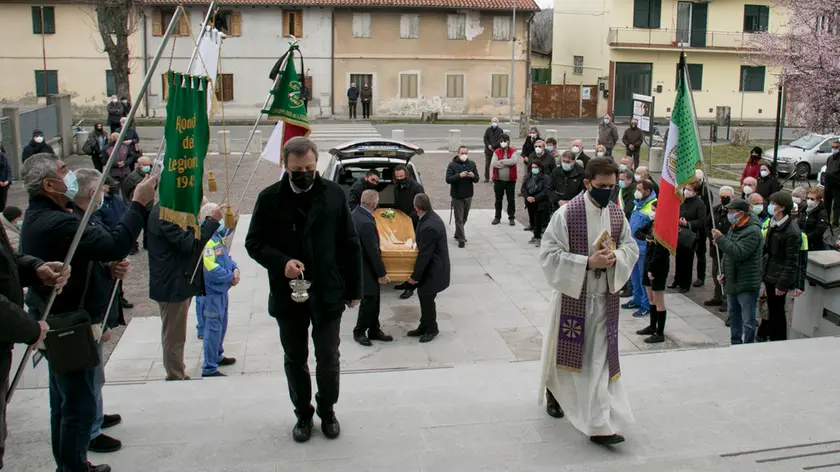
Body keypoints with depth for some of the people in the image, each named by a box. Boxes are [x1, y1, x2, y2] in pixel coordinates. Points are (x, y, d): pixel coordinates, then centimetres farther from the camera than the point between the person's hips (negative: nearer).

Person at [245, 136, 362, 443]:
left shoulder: (334, 194, -3)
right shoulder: (269, 198, -5)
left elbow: (350, 244, 1)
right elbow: (254, 243, 0)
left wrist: (354, 289, 2)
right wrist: (281, 262, -19)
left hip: (328, 294, 0)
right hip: (288, 296, 1)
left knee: (328, 359, 10)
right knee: (295, 359, 15)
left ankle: (327, 411, 32)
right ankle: (303, 414, 33)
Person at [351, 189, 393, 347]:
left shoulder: (356, 213, -1)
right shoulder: (366, 223, -31)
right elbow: (373, 251, -24)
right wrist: (382, 274, -16)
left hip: (359, 262, 10)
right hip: (365, 268, -10)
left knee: (373, 298, 18)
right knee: (369, 300, 5)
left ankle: (374, 330, 29)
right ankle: (359, 332, 20)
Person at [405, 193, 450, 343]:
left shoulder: (429, 227, -30)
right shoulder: (432, 217, 2)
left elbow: (424, 254, -24)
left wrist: (415, 276, -14)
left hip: (433, 270, -9)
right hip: (432, 267, 9)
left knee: (427, 299, 5)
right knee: (424, 296, 18)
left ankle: (431, 329, 23)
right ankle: (424, 326, 32)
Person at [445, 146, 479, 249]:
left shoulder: (472, 164, 4)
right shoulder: (452, 165, -7)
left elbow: (477, 180, 4)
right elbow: (448, 179, -15)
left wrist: (473, 176, -19)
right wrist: (459, 175, -28)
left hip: (468, 195, 5)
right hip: (457, 196, -4)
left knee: (464, 217, 16)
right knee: (459, 219, -5)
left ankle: (458, 234, 33)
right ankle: (461, 239, 0)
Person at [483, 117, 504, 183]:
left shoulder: (500, 131, 0)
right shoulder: (488, 130, 8)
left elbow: (500, 140, -9)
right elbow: (485, 138, 4)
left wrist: (492, 146, -16)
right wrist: (488, 145, -13)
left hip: (497, 150, -2)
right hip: (488, 150, 2)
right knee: (487, 164, 2)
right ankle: (486, 178, 11)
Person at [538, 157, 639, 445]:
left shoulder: (617, 214, 1)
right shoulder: (566, 213, -15)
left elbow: (631, 247, 11)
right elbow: (550, 254, -16)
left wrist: (616, 256, -12)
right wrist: (588, 262, -24)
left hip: (606, 297, 4)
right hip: (574, 295, -4)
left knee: (601, 358, 5)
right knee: (569, 352, 12)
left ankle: (600, 425, 13)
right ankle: (553, 389, 44)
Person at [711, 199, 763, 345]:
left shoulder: (752, 231, -19)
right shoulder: (733, 228, 11)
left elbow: (738, 253, -29)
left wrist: (720, 239, -25)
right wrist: (723, 273, 11)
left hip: (747, 284, -10)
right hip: (732, 282, 10)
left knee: (748, 321, -4)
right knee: (734, 316, 20)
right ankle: (735, 344, 32)